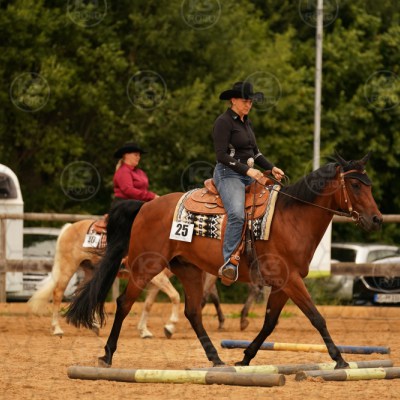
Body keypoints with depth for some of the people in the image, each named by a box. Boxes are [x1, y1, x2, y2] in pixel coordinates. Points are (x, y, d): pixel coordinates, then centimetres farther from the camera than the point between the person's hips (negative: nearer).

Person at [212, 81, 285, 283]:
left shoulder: (246, 122, 17)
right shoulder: (223, 122, -9)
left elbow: (255, 152, 24)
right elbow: (221, 155, -17)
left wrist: (272, 168, 8)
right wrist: (246, 170, -23)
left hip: (249, 175, 9)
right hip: (228, 174, -9)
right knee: (237, 214, -32)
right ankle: (229, 263, -36)